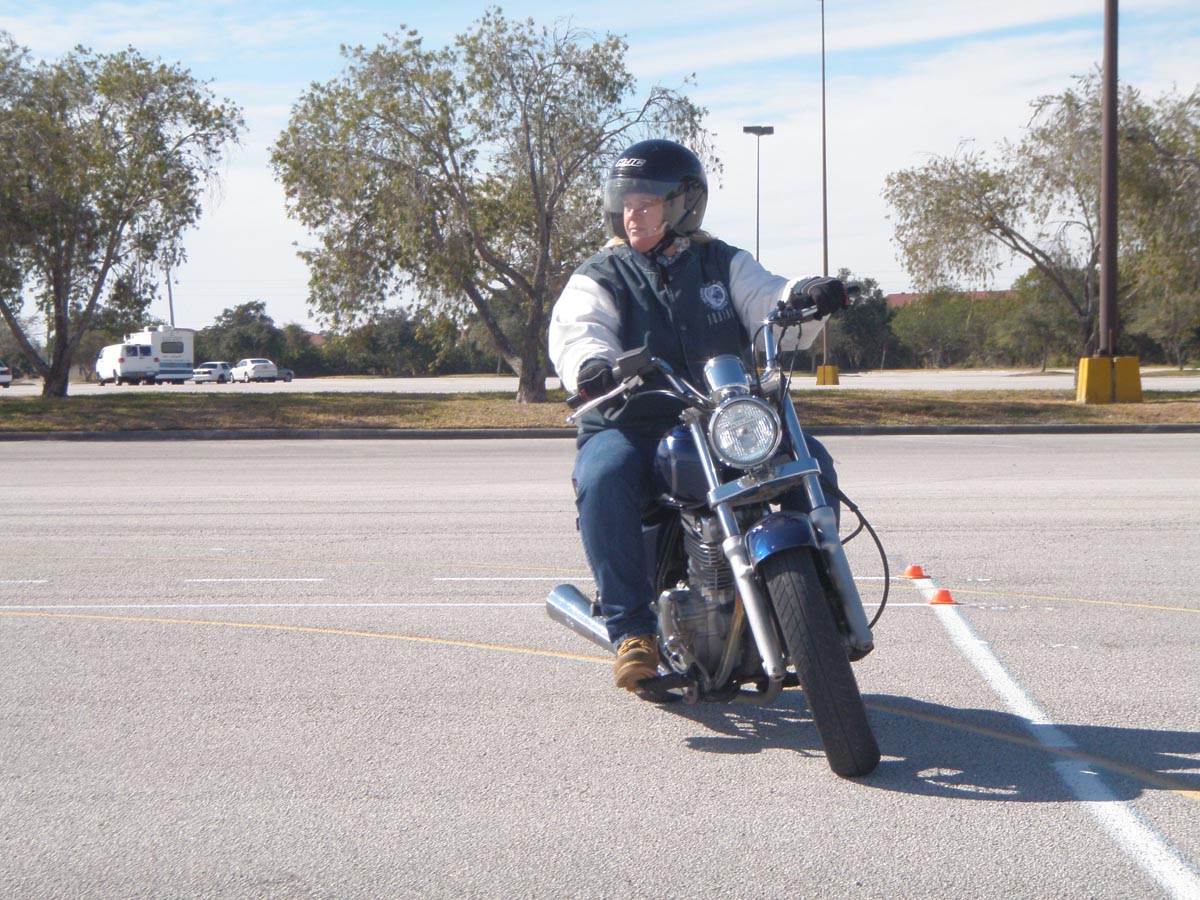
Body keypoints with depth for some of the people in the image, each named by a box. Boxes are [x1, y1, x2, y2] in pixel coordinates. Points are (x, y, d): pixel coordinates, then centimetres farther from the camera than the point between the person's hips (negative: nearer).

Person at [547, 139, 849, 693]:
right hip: (629, 429, -2)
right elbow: (576, 333, -11)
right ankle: (632, 629, -26)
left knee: (812, 462, -20)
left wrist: (803, 297, -24)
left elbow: (768, 304, 2)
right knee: (603, 481, -35)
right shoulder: (597, 279, 9)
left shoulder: (723, 265, 17)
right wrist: (592, 364, -36)